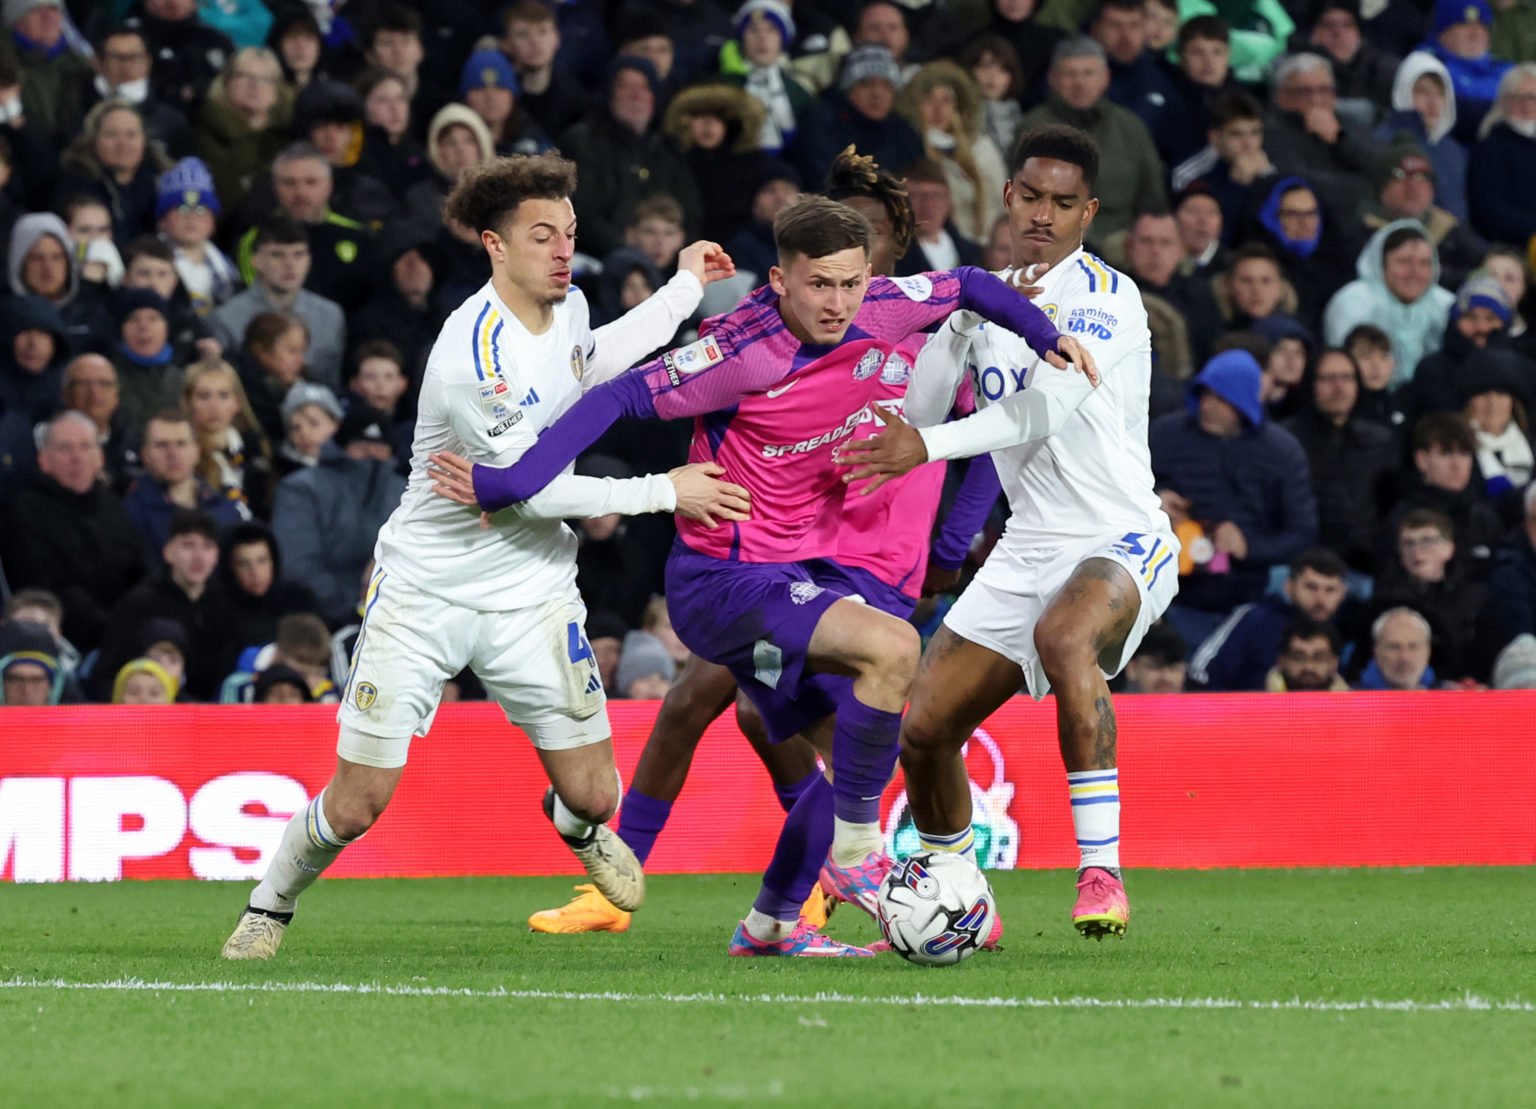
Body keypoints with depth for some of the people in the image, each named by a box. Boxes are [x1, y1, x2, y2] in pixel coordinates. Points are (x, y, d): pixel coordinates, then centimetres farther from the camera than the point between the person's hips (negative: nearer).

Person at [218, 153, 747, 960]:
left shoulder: (567, 306, -1)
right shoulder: (474, 355, -27)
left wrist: (684, 291, 26)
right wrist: (664, 492, -18)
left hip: (531, 591, 6)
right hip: (424, 590, -6)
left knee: (591, 795, 0)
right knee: (356, 805, -6)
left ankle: (573, 826, 38)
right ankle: (269, 906, 24)